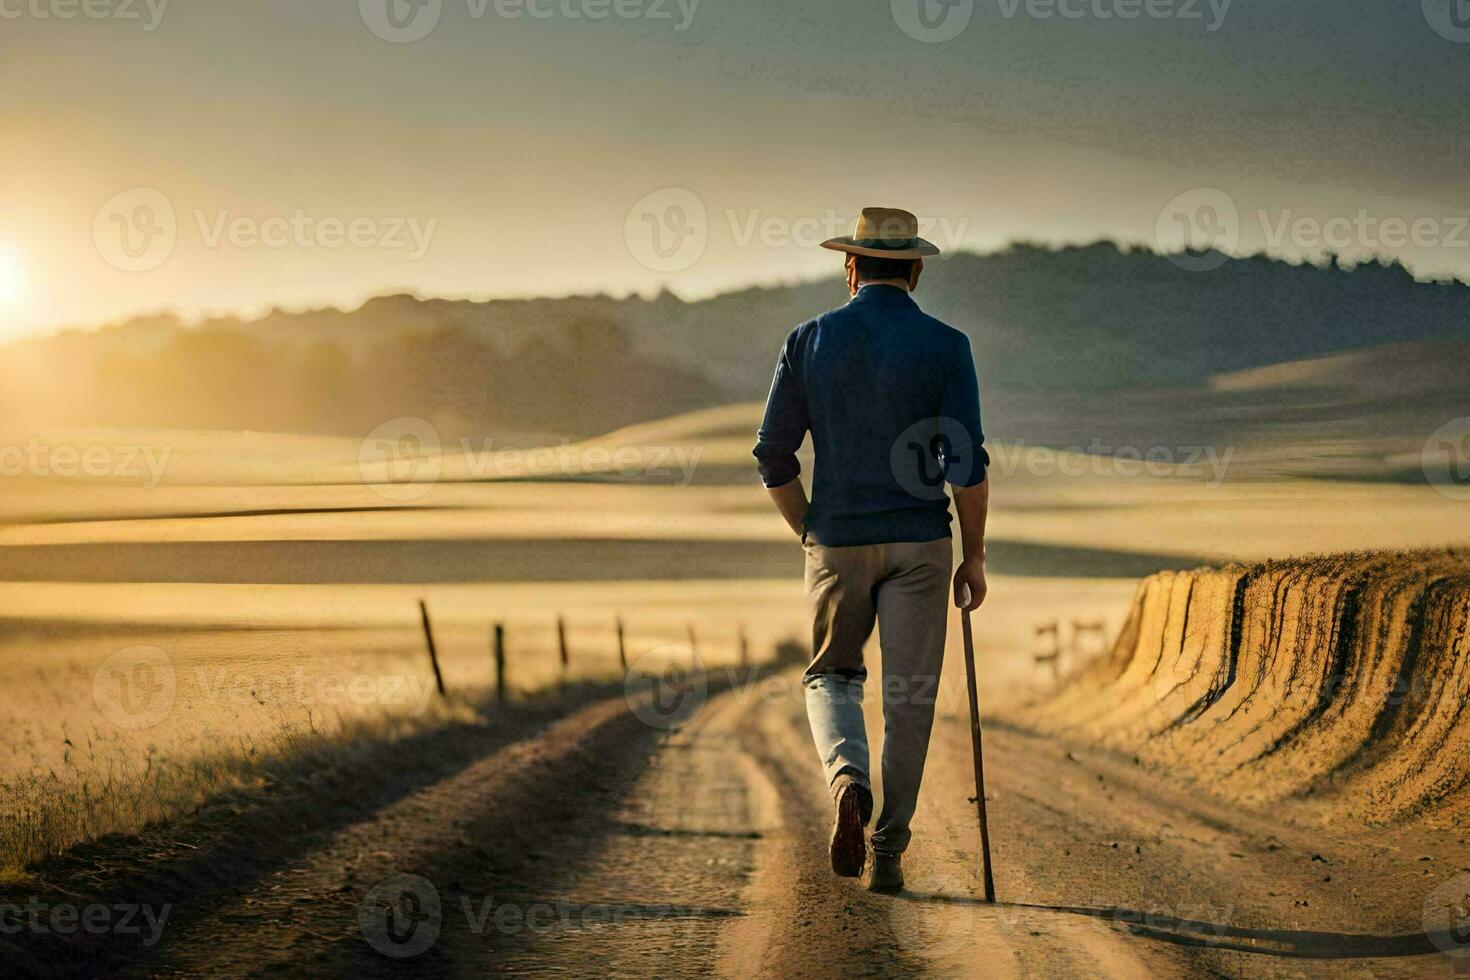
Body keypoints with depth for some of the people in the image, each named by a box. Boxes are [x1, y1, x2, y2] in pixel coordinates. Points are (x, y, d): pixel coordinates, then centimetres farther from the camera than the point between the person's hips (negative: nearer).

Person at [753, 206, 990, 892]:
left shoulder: (809, 342, 0)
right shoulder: (945, 347, -5)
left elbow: (774, 458, 1)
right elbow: (967, 465, -11)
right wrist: (974, 555, 1)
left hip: (837, 544, 1)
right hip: (919, 543, -1)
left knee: (832, 676, 18)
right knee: (908, 699, 8)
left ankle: (849, 783, -10)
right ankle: (888, 852, 9)